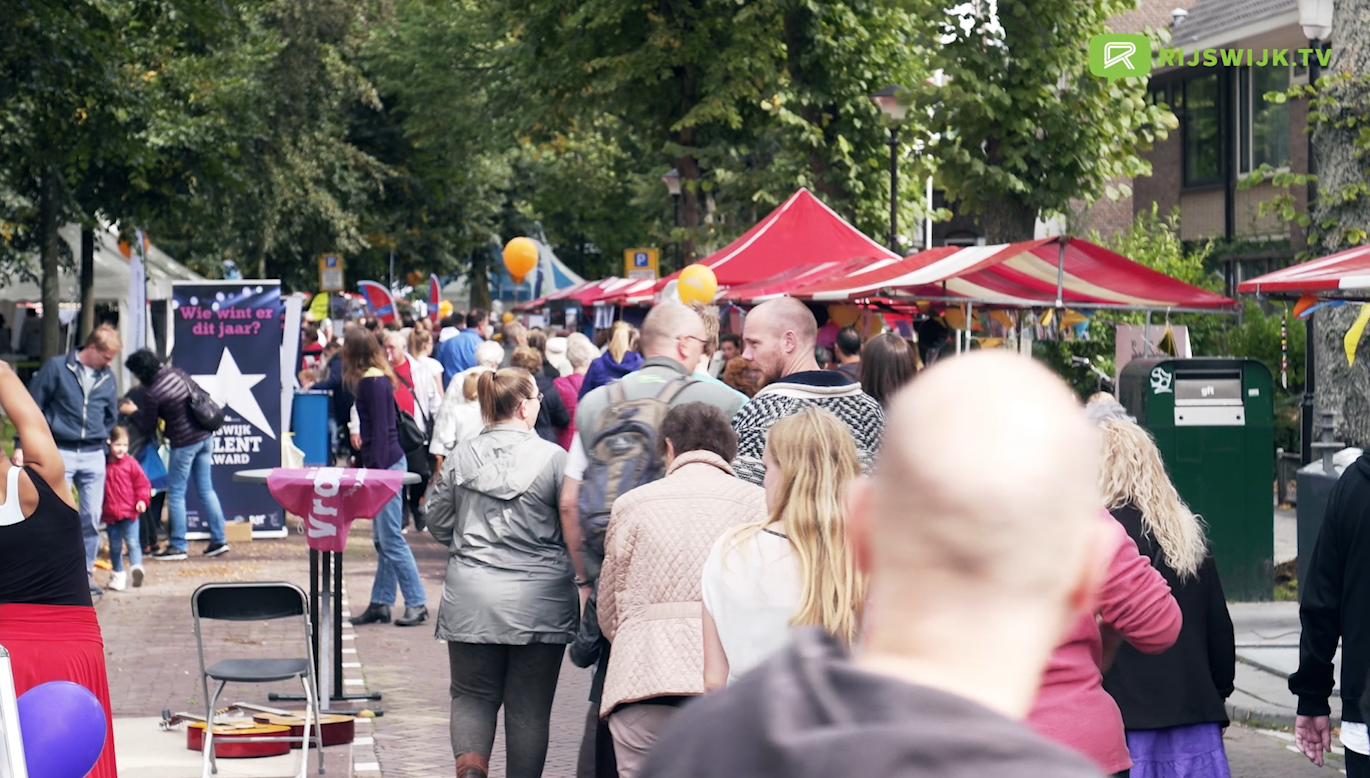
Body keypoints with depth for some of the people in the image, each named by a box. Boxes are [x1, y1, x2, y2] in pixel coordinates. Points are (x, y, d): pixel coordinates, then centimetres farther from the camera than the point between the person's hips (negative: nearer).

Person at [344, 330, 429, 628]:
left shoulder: (373, 383, -14)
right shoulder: (376, 380, 14)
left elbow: (380, 430, -17)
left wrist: (375, 470, -18)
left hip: (386, 464, -10)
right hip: (384, 465, 10)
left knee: (390, 539, -8)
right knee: (382, 540, 11)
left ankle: (417, 604, -6)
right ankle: (380, 604, 14)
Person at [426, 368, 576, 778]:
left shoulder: (459, 458, 1)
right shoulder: (553, 458, -9)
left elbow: (438, 526, 9)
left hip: (471, 601, 2)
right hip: (538, 603, -2)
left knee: (472, 694, 13)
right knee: (529, 705, 8)